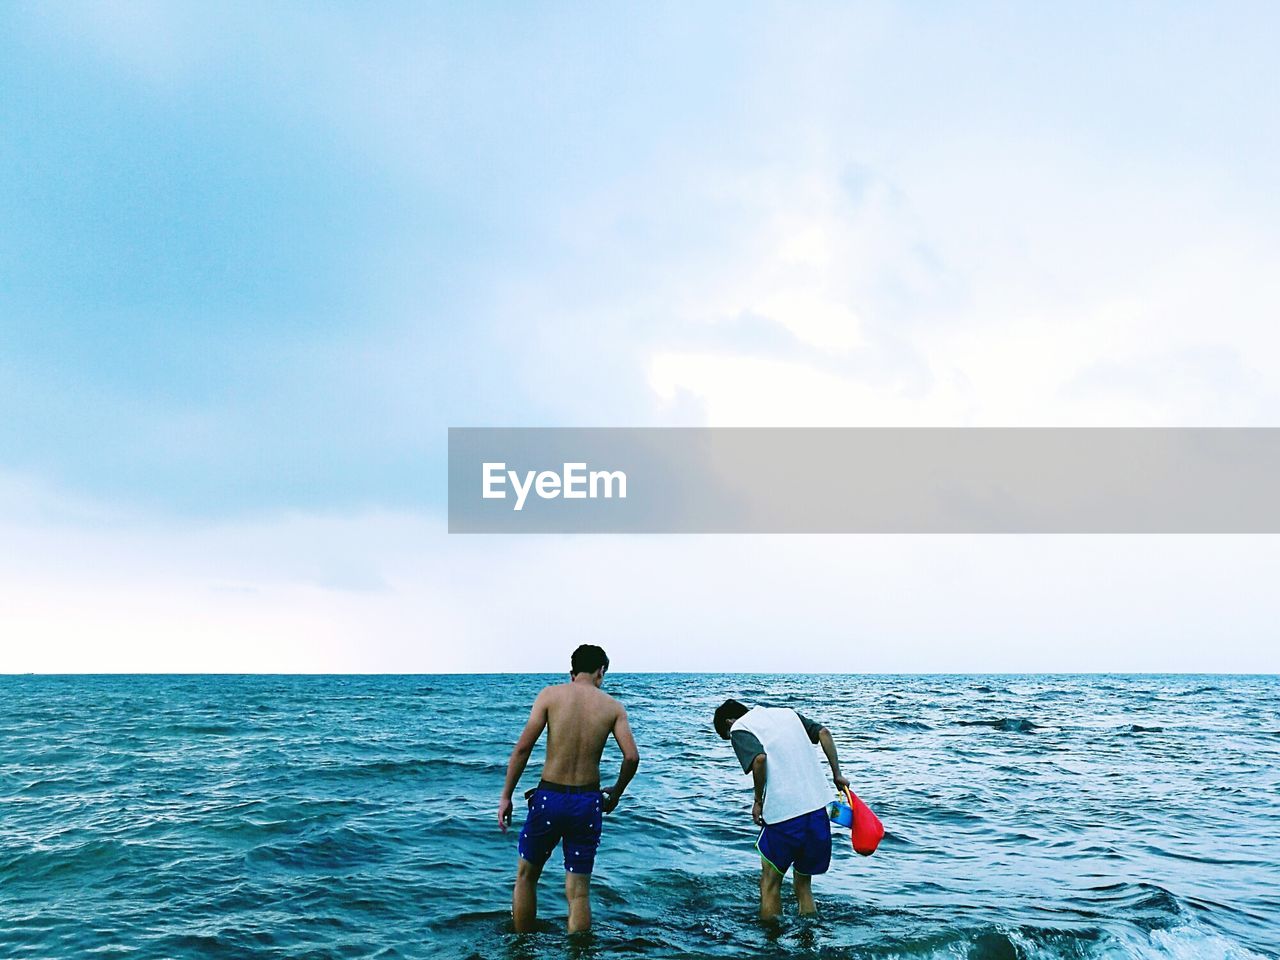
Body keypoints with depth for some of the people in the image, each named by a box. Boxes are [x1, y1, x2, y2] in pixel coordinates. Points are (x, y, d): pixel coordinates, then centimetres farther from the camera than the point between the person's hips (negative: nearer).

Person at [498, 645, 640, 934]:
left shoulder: (551, 694, -2)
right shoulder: (613, 706, 1)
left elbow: (522, 748, -7)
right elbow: (632, 757, -7)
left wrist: (506, 797, 0)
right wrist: (615, 793, 10)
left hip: (549, 797, -1)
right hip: (587, 803, 1)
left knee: (526, 876, 21)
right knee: (579, 891, 10)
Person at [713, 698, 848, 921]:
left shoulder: (739, 728, 2)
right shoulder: (786, 712, 20)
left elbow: (759, 758, -17)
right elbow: (824, 733, 10)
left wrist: (758, 801, -5)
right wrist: (837, 775, 12)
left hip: (783, 813, -6)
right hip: (818, 807, 6)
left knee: (770, 884, 13)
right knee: (804, 884, 21)